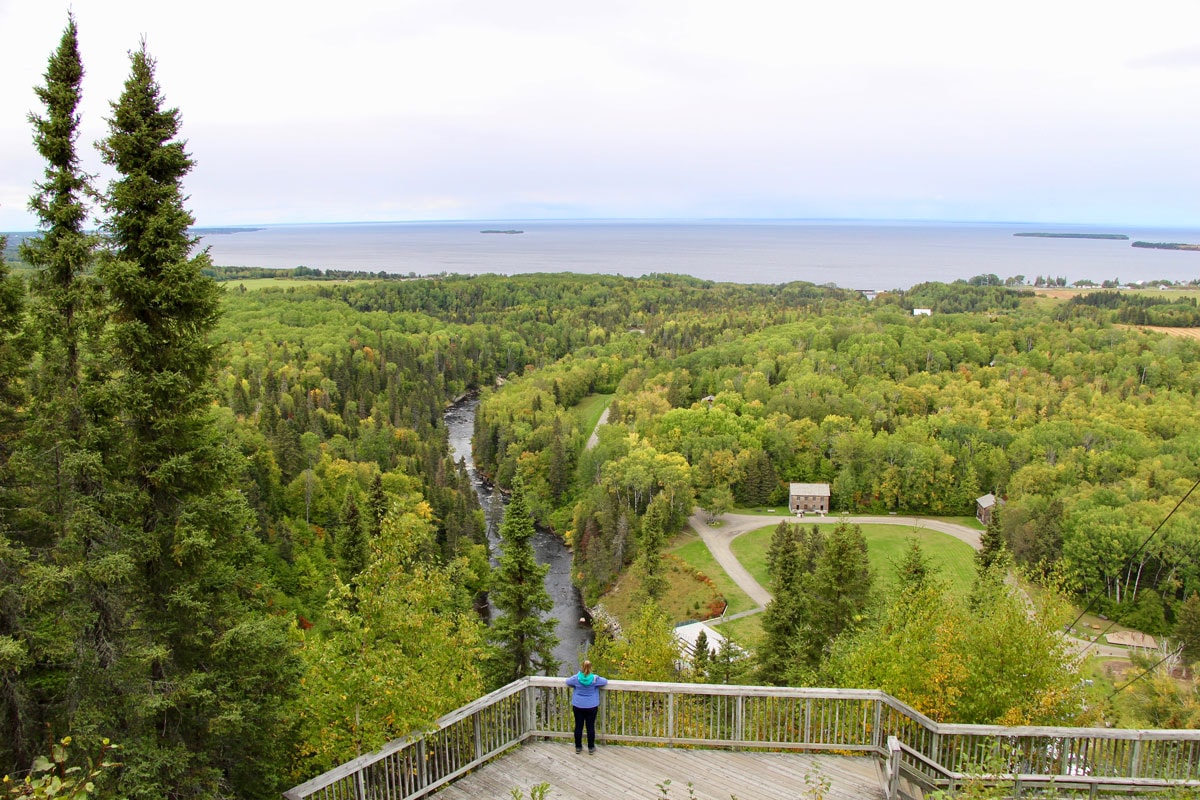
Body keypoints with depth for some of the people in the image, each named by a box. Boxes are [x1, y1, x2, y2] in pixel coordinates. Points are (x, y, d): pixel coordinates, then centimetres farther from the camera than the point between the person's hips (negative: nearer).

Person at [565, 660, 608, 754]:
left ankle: (578, 747, 20)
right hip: (591, 707, -1)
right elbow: (605, 681, 3)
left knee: (578, 726, 11)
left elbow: (567, 681, 8)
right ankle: (591, 748, 16)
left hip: (578, 706, 1)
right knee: (590, 727, 8)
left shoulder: (576, 678, -11)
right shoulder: (595, 679, -13)